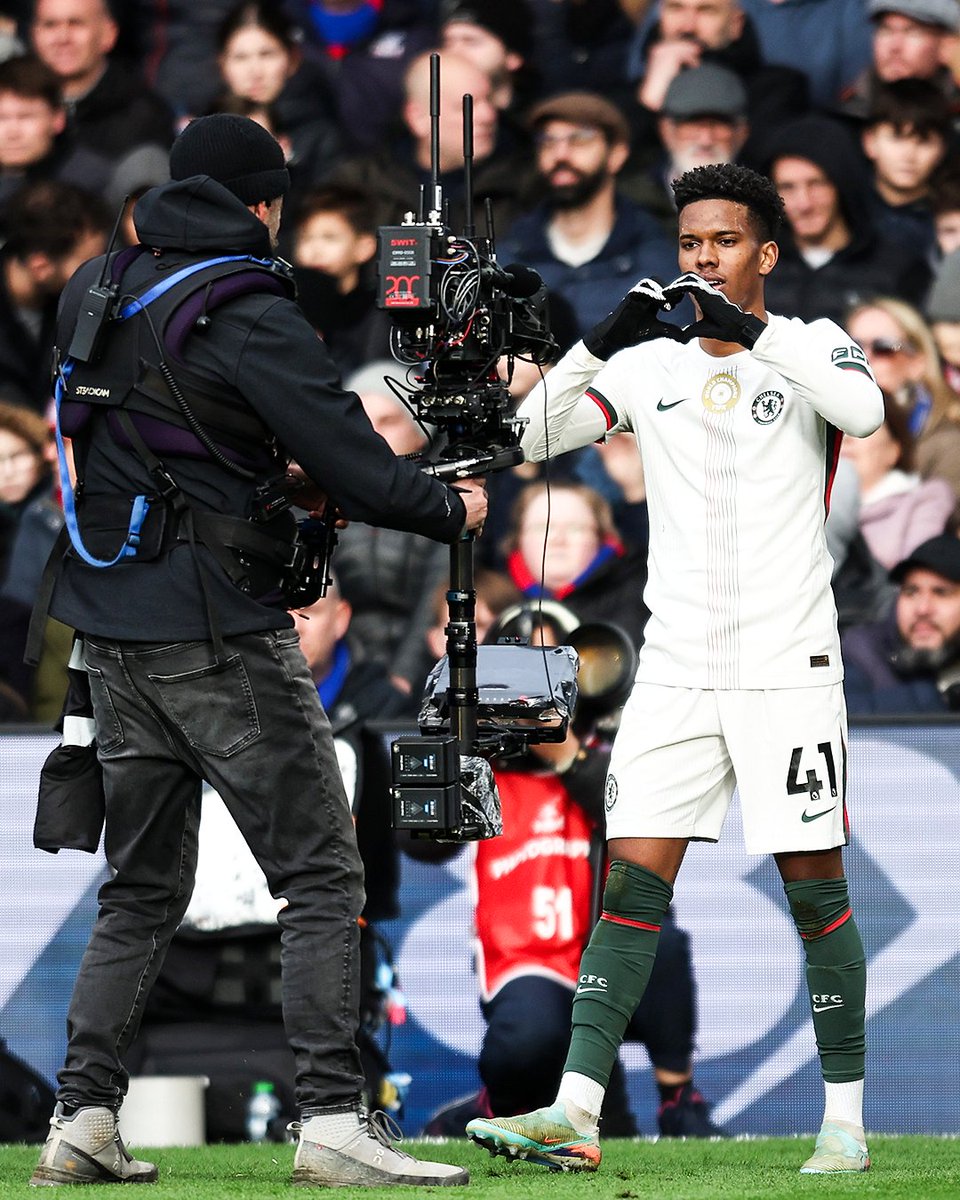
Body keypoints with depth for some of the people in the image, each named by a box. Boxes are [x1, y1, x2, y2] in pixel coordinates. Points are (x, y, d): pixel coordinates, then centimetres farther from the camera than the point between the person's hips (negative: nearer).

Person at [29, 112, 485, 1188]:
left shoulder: (94, 290, 10)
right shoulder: (248, 318, -14)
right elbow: (352, 465, -16)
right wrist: (452, 510, 2)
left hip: (112, 630, 7)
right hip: (216, 632, -7)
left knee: (141, 887, 14)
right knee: (321, 875, -4)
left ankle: (82, 1115, 7)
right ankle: (331, 1119, -12)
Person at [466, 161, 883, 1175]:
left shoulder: (810, 346, 1)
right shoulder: (650, 364, 10)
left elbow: (863, 410, -20)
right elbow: (535, 434, 1)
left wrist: (750, 332, -26)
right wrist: (599, 342, -13)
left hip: (789, 666, -3)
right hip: (675, 668, 3)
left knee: (814, 888, 0)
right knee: (633, 879, -5)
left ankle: (845, 1120, 7)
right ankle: (574, 1112, -10)